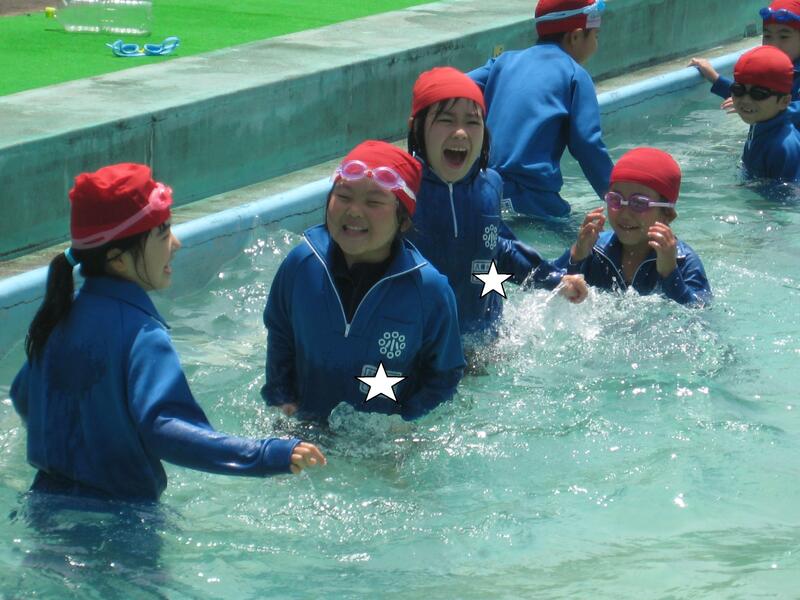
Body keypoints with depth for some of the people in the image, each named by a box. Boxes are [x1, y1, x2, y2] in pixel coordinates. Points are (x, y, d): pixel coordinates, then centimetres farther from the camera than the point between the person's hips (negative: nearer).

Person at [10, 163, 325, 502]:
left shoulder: (64, 315, 4)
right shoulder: (141, 333, -21)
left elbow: (22, 398, 20)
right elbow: (163, 430, -36)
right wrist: (268, 456, -41)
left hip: (48, 496, 8)